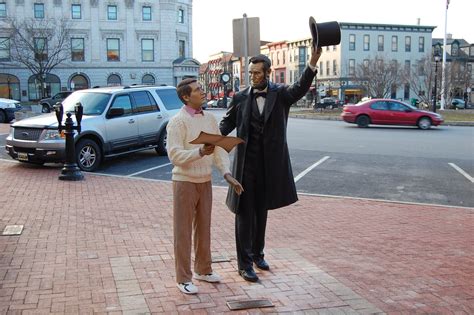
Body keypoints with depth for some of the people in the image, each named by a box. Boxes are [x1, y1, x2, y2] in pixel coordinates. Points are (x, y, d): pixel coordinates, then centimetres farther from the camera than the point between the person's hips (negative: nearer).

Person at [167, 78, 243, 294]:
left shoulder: (210, 119, 5)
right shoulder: (177, 122, -14)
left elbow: (220, 149, 6)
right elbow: (174, 155, -20)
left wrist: (227, 174, -6)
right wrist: (200, 152, -33)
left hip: (205, 181, 6)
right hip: (185, 181, -6)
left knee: (203, 227, 16)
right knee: (183, 230, 3)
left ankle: (203, 269, 32)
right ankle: (184, 278, 14)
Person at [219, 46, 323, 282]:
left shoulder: (280, 94, 0)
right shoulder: (240, 98, 1)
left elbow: (300, 88, -19)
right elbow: (227, 124, 4)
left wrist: (312, 64, -36)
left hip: (270, 164, 1)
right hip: (246, 164, -1)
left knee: (262, 211, 15)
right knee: (245, 212, 3)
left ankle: (257, 254, 32)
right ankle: (245, 263, 10)